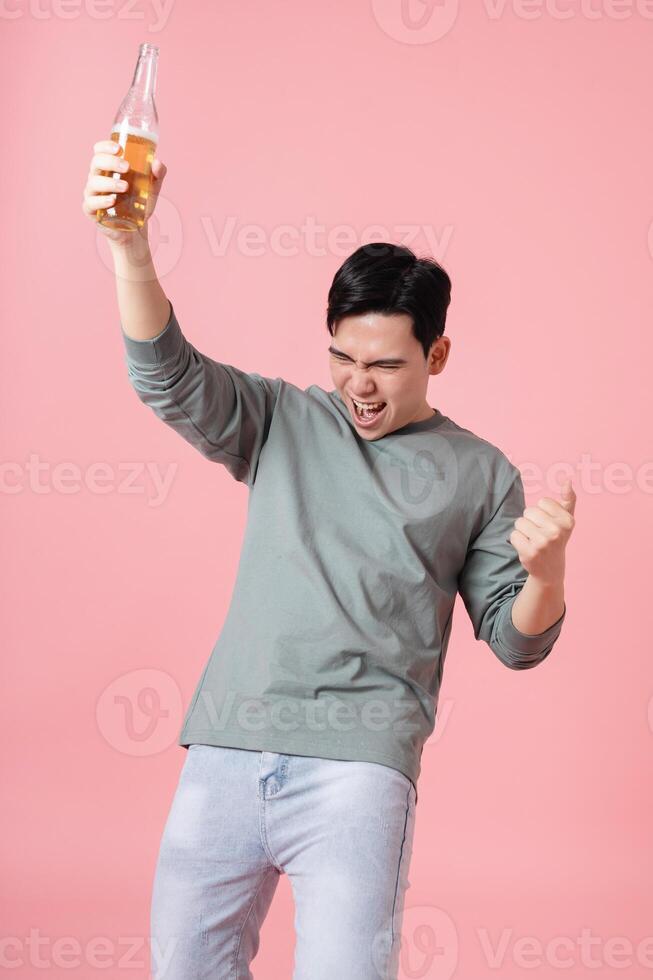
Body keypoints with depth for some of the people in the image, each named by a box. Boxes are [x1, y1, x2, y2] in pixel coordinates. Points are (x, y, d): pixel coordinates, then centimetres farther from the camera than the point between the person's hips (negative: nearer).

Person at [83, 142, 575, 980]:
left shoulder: (478, 473, 9)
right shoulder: (283, 423, 13)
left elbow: (513, 639, 9)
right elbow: (169, 376, -4)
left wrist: (546, 573, -15)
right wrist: (129, 246, -20)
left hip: (356, 762, -2)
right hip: (225, 753, 3)